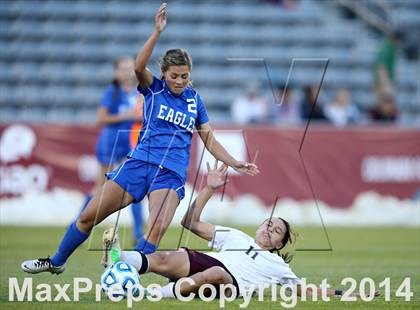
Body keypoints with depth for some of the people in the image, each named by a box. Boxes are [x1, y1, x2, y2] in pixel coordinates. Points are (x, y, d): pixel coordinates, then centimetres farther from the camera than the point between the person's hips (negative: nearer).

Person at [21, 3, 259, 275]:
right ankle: (57, 262, 22)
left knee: (158, 228, -28)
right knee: (89, 216, 0)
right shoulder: (154, 89, 4)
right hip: (140, 161, 0)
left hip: (172, 174, 1)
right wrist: (158, 32, -27)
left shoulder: (195, 100, 11)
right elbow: (139, 67, -18)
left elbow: (210, 141, 18)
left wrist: (236, 164, 7)